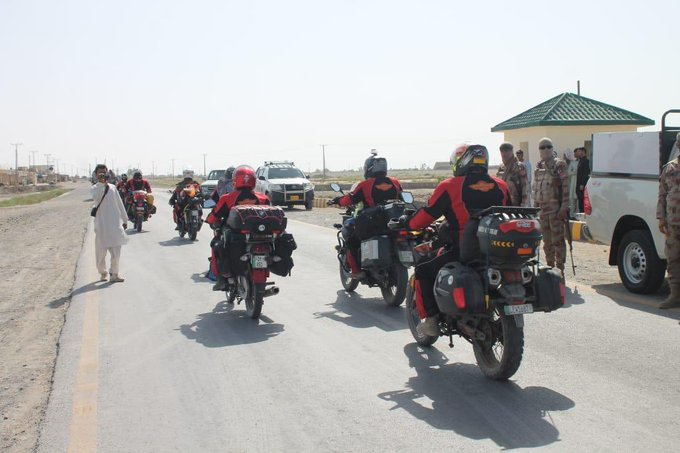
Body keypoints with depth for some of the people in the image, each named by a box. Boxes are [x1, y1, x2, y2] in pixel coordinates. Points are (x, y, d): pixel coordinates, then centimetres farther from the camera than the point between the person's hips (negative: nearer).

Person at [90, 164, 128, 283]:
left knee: (116, 250, -3)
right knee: (101, 251, 4)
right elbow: (96, 197, -24)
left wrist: (124, 219, 17)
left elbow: (119, 204, 17)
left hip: (115, 223, 2)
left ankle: (114, 274, 4)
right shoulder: (94, 188, 0)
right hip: (101, 224, -2)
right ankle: (103, 273, 21)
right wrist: (101, 183, -30)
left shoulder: (112, 187, 11)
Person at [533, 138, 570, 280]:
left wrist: (564, 208, -16)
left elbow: (565, 187, -10)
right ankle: (550, 268, 22)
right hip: (542, 209, 6)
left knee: (558, 240, -5)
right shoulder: (538, 167, 15)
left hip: (556, 209, -6)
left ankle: (560, 271, -1)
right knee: (547, 241, 12)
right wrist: (535, 207, 14)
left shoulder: (559, 165, -4)